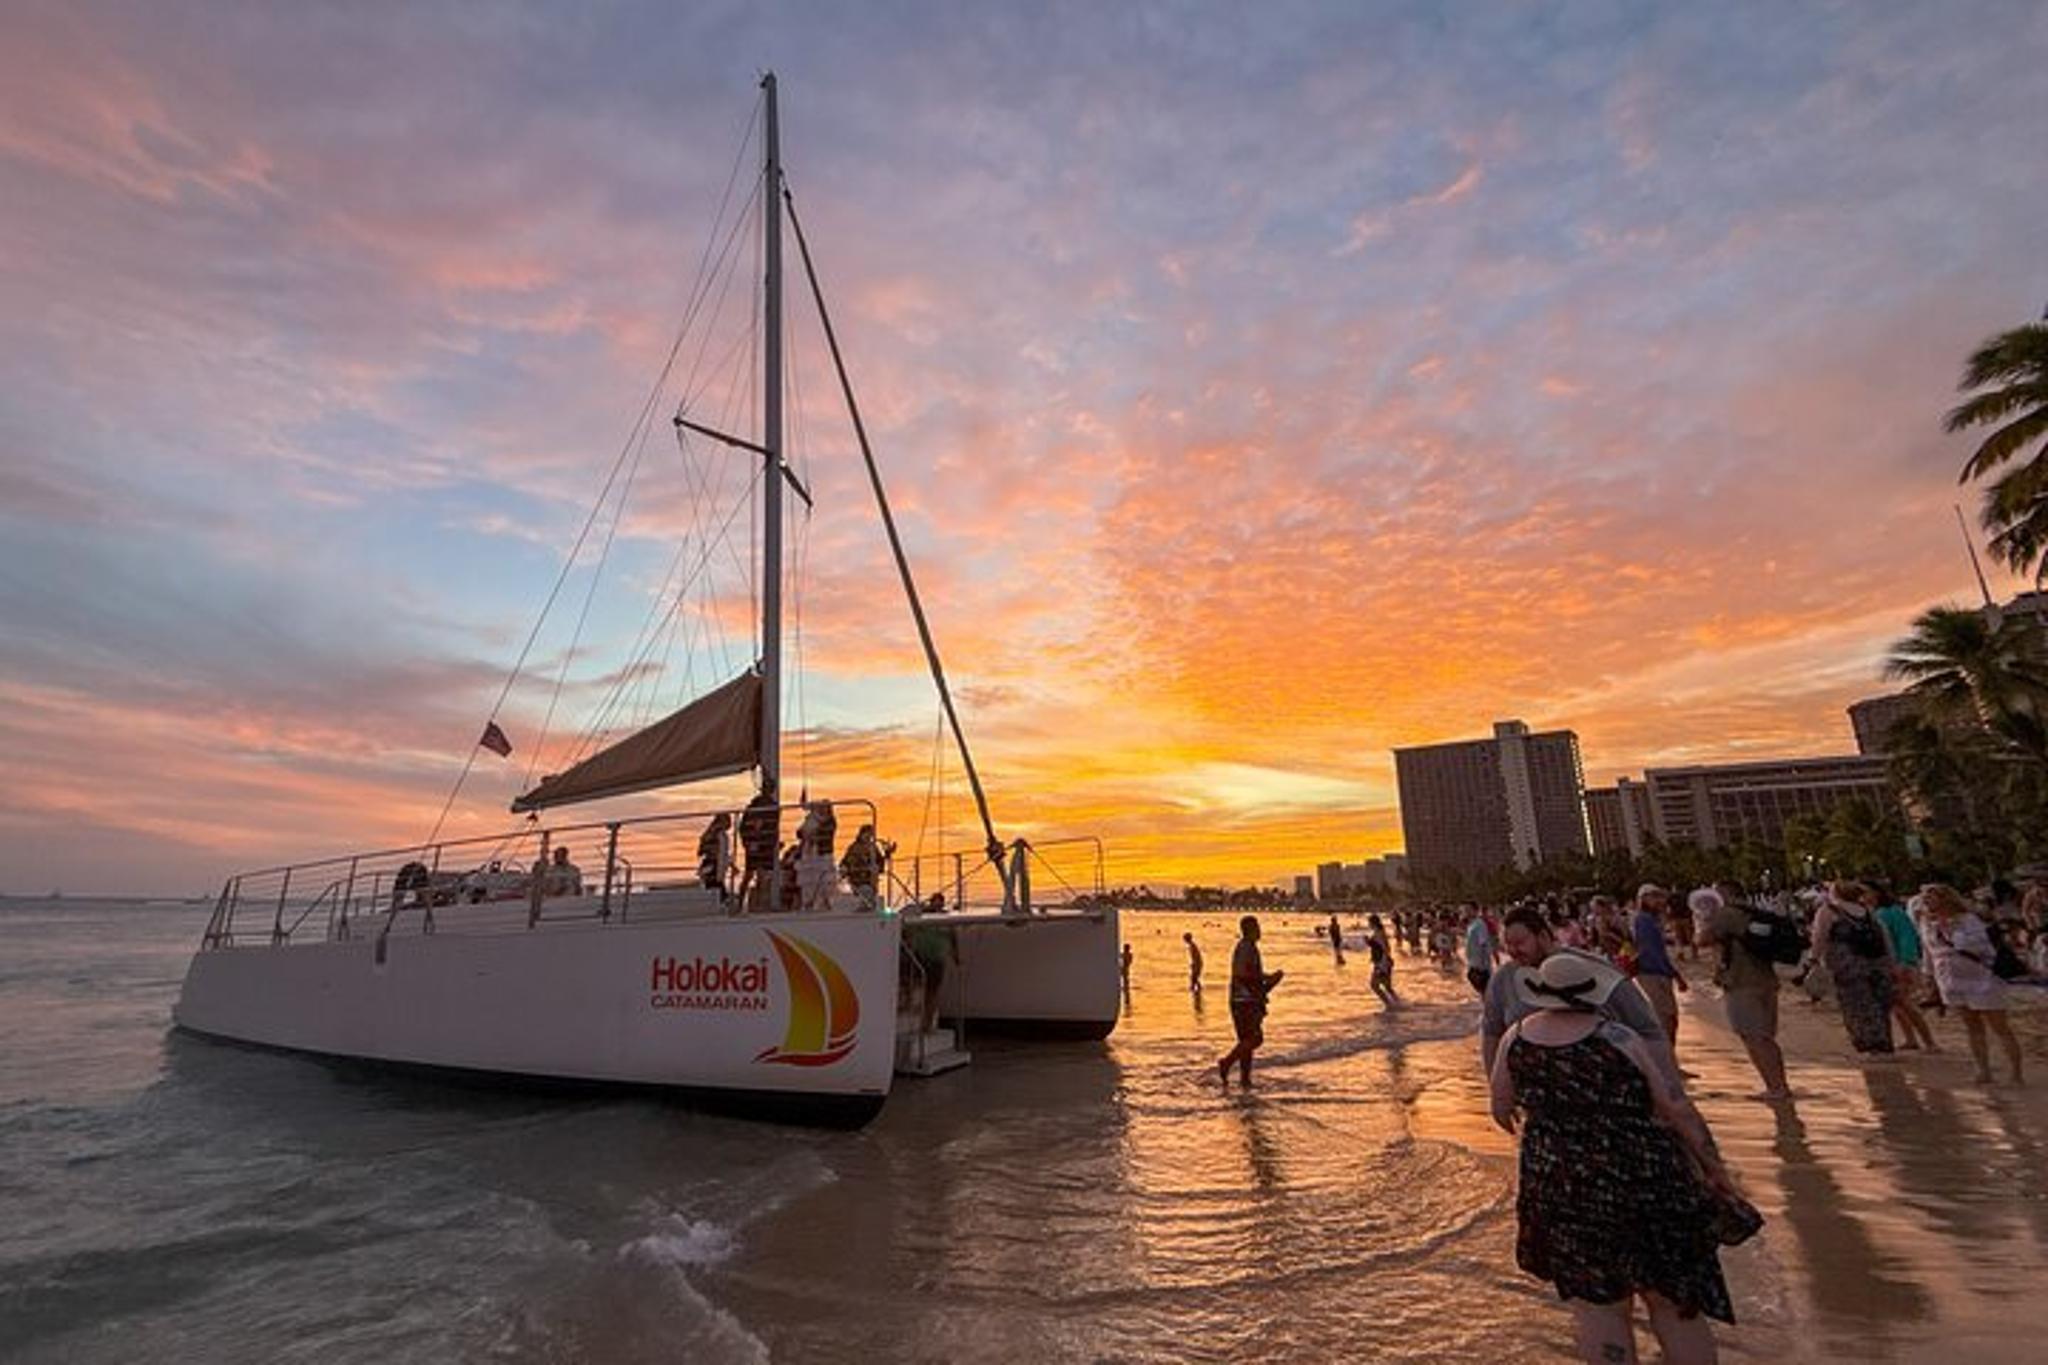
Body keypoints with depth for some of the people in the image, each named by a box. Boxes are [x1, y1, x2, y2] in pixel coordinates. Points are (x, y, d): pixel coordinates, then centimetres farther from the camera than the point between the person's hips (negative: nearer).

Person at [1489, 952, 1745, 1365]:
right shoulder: (1615, 1039, -11)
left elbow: (1502, 1110, 8)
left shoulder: (1517, 1040, -5)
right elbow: (1677, 1107, -7)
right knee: (1673, 1300, 16)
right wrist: (1713, 1166, 7)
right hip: (1643, 1177, -1)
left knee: (1597, 1307, 13)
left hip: (1565, 1189, 1)